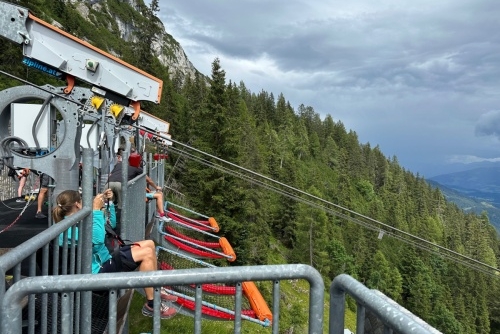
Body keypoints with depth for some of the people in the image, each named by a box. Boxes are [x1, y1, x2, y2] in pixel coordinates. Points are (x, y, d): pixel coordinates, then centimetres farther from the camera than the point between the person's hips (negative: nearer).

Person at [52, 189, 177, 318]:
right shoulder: (69, 229, -19)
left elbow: (110, 224, 21)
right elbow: (97, 239, -33)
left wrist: (110, 202, 9)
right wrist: (96, 209, -27)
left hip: (105, 261, 11)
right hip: (99, 270, -11)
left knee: (149, 244, 6)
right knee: (147, 253, -20)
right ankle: (152, 306, -12)